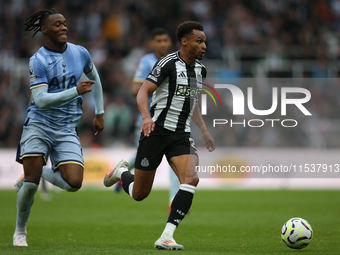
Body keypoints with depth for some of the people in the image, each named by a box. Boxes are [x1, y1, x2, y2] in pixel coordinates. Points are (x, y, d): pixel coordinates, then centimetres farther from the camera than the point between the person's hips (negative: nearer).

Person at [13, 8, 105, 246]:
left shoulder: (81, 53, 4)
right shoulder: (38, 60, -9)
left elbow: (95, 79, 24)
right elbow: (41, 100, -19)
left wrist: (100, 113, 24)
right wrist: (76, 91, -27)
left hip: (67, 129, 3)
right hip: (39, 126, -3)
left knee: (74, 183, -16)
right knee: (30, 184, -13)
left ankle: (41, 172, 16)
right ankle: (20, 231, 11)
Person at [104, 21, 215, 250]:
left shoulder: (201, 70, 11)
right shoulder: (168, 64, -11)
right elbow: (143, 92, -17)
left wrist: (204, 131, 20)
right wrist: (146, 117, -34)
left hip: (182, 136, 5)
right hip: (157, 131, -5)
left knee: (191, 179, -22)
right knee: (139, 194, 3)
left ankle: (166, 237, -21)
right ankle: (121, 172, 40)